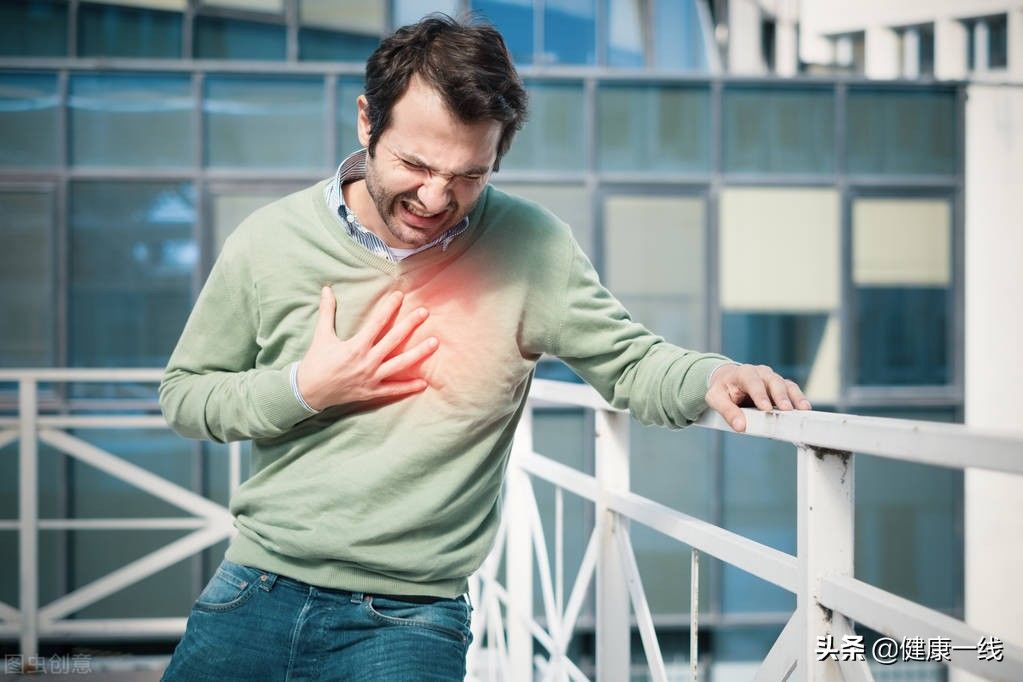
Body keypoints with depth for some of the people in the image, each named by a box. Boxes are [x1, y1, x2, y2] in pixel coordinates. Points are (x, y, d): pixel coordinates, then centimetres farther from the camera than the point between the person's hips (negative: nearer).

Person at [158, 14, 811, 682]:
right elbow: (183, 392, 5)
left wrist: (711, 377, -22)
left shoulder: (530, 247, -8)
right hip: (257, 590, 2)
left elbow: (629, 362, -1)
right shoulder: (268, 242, -5)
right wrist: (303, 390, -12)